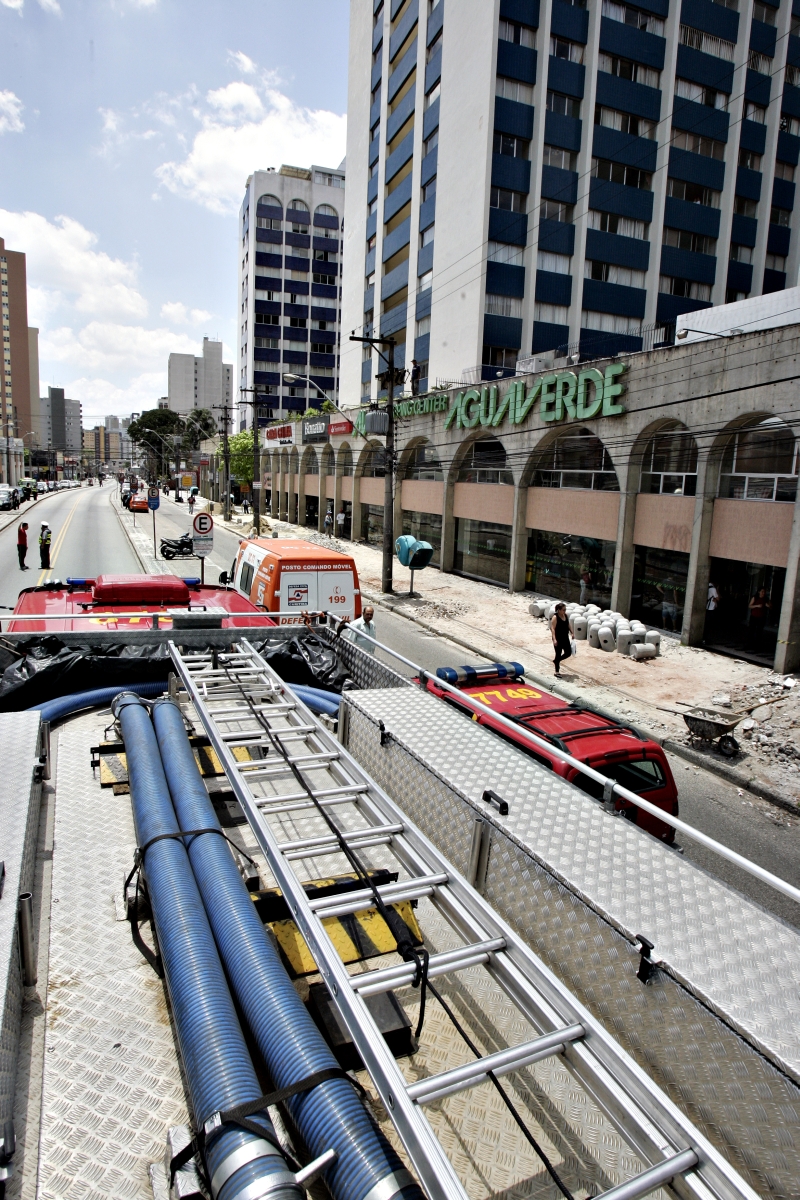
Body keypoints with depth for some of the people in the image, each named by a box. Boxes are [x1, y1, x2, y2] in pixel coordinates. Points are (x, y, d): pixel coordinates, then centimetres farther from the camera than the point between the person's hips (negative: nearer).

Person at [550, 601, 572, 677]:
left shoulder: (565, 615, 4)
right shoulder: (555, 617, -18)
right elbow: (552, 628, -22)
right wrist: (554, 639, -30)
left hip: (565, 638, 7)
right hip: (558, 639, -7)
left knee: (568, 653, 10)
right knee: (558, 654, 1)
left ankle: (556, 661, 35)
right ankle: (557, 671, 12)